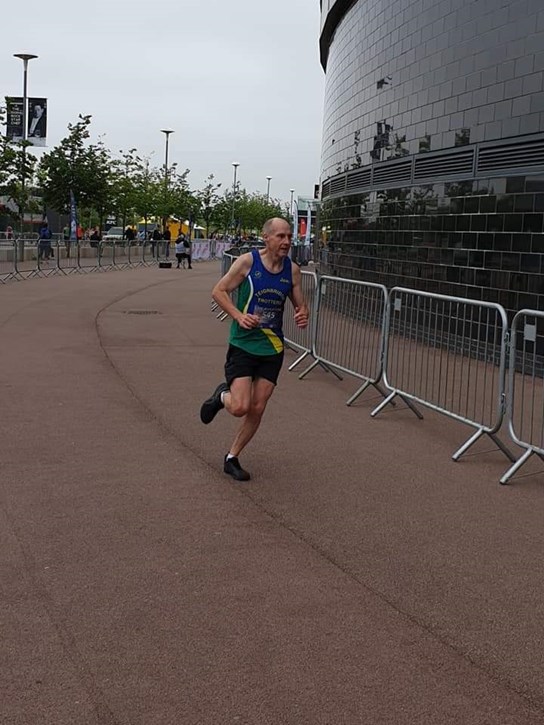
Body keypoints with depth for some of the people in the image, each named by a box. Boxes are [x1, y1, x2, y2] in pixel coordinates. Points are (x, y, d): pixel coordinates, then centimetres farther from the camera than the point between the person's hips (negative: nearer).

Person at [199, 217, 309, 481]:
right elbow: (218, 291, -8)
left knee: (257, 409, 4)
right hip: (243, 344, -4)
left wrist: (303, 315, -14)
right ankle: (221, 396, 23)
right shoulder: (248, 261, -12)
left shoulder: (292, 270, 0)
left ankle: (232, 458, 22)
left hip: (272, 349, 4)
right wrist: (239, 316, -23)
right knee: (240, 407, -14)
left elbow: (301, 304, 10)